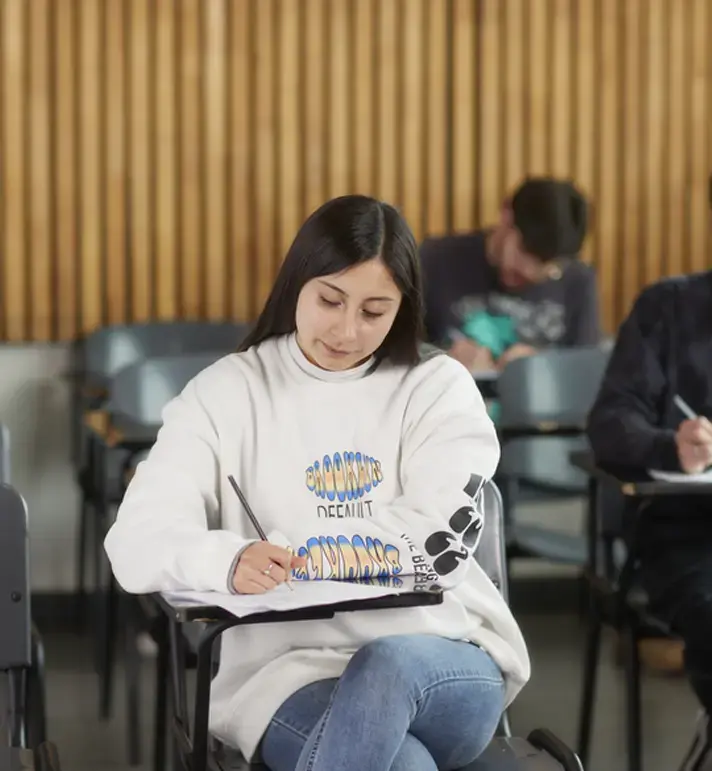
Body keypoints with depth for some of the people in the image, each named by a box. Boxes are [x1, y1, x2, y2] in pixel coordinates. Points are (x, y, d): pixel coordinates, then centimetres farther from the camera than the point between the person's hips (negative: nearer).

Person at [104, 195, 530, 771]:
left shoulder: (439, 389, 8)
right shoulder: (226, 394, 7)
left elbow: (441, 543, -7)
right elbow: (138, 545, -5)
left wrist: (290, 553, -12)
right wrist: (232, 560, -27)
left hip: (446, 664, 1)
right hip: (291, 673, -1)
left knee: (390, 664, -37)